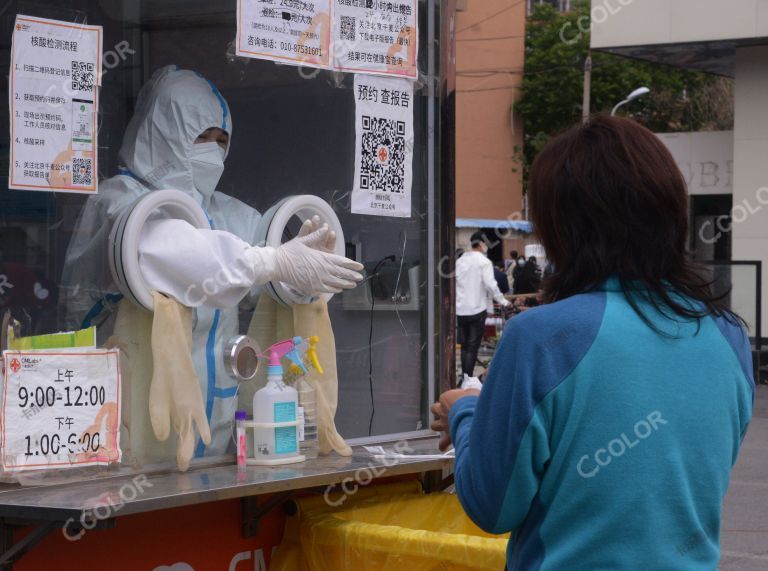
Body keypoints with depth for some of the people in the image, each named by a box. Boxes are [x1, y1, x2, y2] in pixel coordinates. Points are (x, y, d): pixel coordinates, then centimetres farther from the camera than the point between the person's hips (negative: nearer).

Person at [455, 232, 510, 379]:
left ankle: (464, 377, 15)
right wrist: (503, 302, -6)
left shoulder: (460, 261, 7)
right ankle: (469, 377, -5)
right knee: (473, 346, -1)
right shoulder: (484, 262, -8)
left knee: (465, 345, 14)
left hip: (460, 310, 5)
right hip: (477, 310, -5)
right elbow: (490, 285, -15)